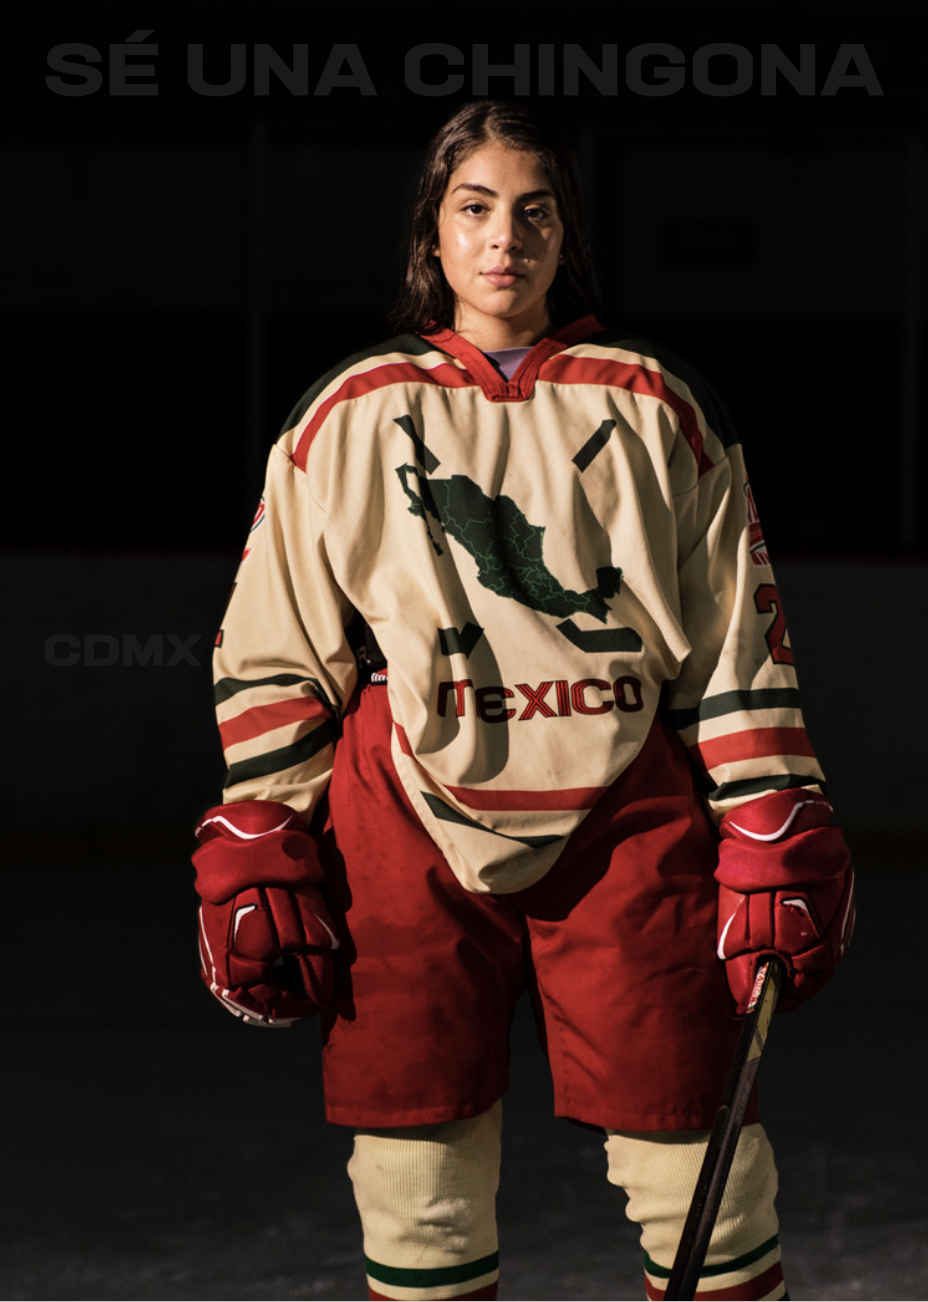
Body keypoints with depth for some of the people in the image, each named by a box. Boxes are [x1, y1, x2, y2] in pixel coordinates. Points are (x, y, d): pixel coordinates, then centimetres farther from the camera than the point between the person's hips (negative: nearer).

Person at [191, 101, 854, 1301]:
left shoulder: (657, 408, 8)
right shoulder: (350, 416, 9)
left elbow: (738, 639, 7)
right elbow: (273, 657, 8)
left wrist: (775, 847, 1)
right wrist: (256, 864, 1)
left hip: (628, 819, 0)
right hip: (407, 828, 0)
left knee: (697, 1154, -4)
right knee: (417, 1161, 0)